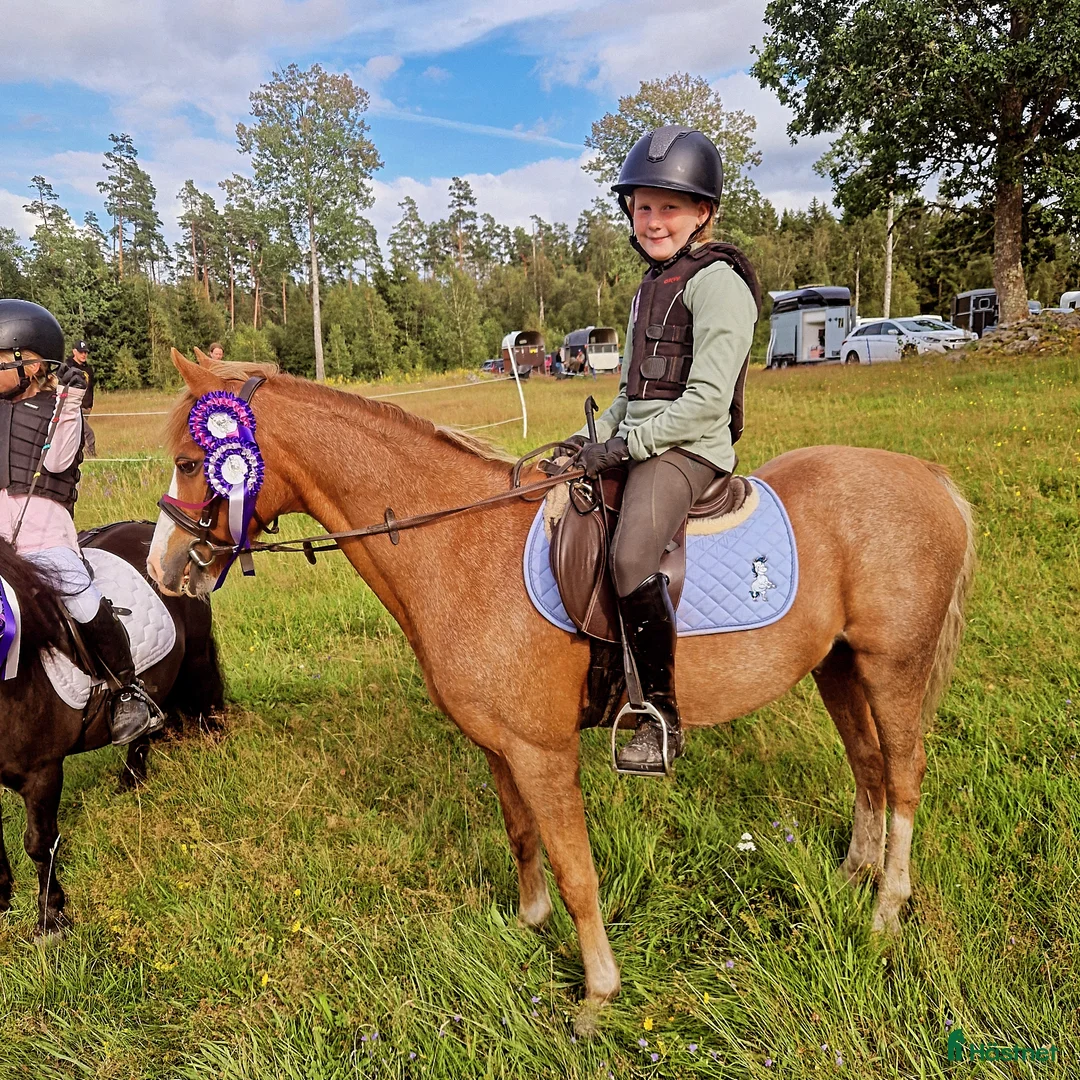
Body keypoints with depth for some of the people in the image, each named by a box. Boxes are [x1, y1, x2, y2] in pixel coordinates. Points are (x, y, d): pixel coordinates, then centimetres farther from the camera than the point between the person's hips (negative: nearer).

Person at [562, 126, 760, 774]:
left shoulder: (717, 282, -9)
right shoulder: (652, 285, 21)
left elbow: (706, 401, -17)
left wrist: (625, 444, -18)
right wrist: (598, 436, 9)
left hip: (689, 449, -10)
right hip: (636, 445, 10)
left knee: (632, 556, -32)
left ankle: (663, 718, -17)